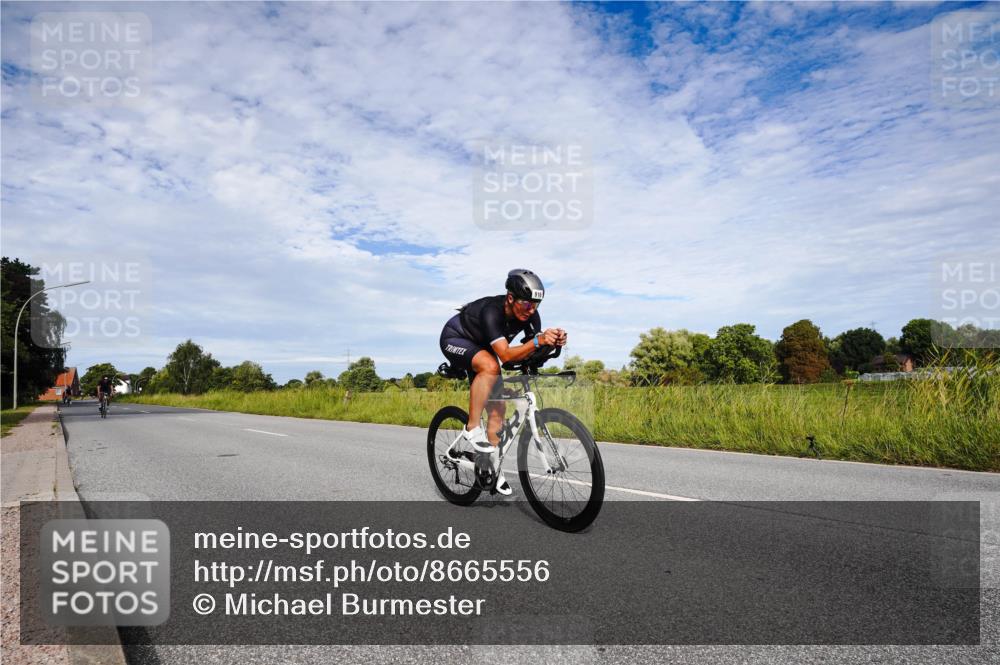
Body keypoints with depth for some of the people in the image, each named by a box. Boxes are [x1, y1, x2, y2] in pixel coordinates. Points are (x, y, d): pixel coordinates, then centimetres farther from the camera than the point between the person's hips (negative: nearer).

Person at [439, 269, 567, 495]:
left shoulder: (530, 315, -19)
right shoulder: (492, 311, -38)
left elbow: (533, 352, -20)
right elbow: (506, 355, -47)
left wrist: (553, 342, -41)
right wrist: (538, 341, -61)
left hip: (480, 347, 7)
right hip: (455, 340, -7)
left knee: (497, 408, -1)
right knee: (490, 366, -38)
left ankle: (491, 464, 13)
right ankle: (472, 428, -23)